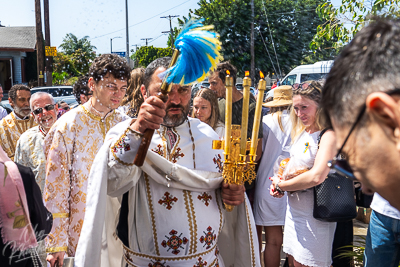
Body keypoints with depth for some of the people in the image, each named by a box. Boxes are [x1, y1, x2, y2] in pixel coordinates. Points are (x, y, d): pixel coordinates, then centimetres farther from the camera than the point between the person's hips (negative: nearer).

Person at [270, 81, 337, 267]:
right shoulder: (301, 132, 7)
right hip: (294, 208, 8)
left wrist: (281, 185, -16)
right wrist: (280, 184, -2)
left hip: (313, 214, -8)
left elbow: (317, 176, -30)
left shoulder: (329, 134, -19)